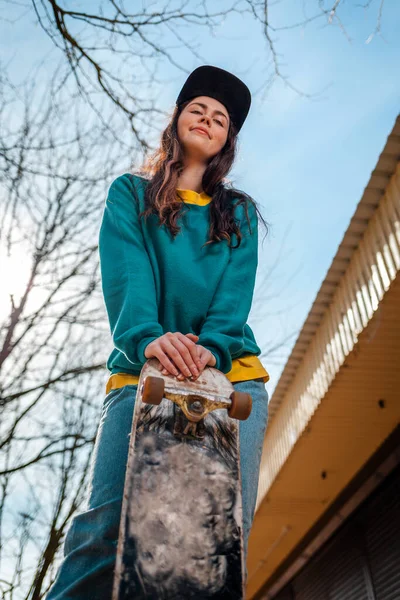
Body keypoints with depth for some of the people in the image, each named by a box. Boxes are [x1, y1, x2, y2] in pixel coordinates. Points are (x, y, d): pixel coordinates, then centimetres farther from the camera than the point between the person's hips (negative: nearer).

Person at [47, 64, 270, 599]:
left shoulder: (239, 213, 22)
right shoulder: (131, 193, 17)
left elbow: (235, 290, 4)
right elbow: (126, 275, -2)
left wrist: (212, 347, -18)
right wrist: (148, 336, -23)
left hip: (230, 373, 2)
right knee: (108, 519, -18)